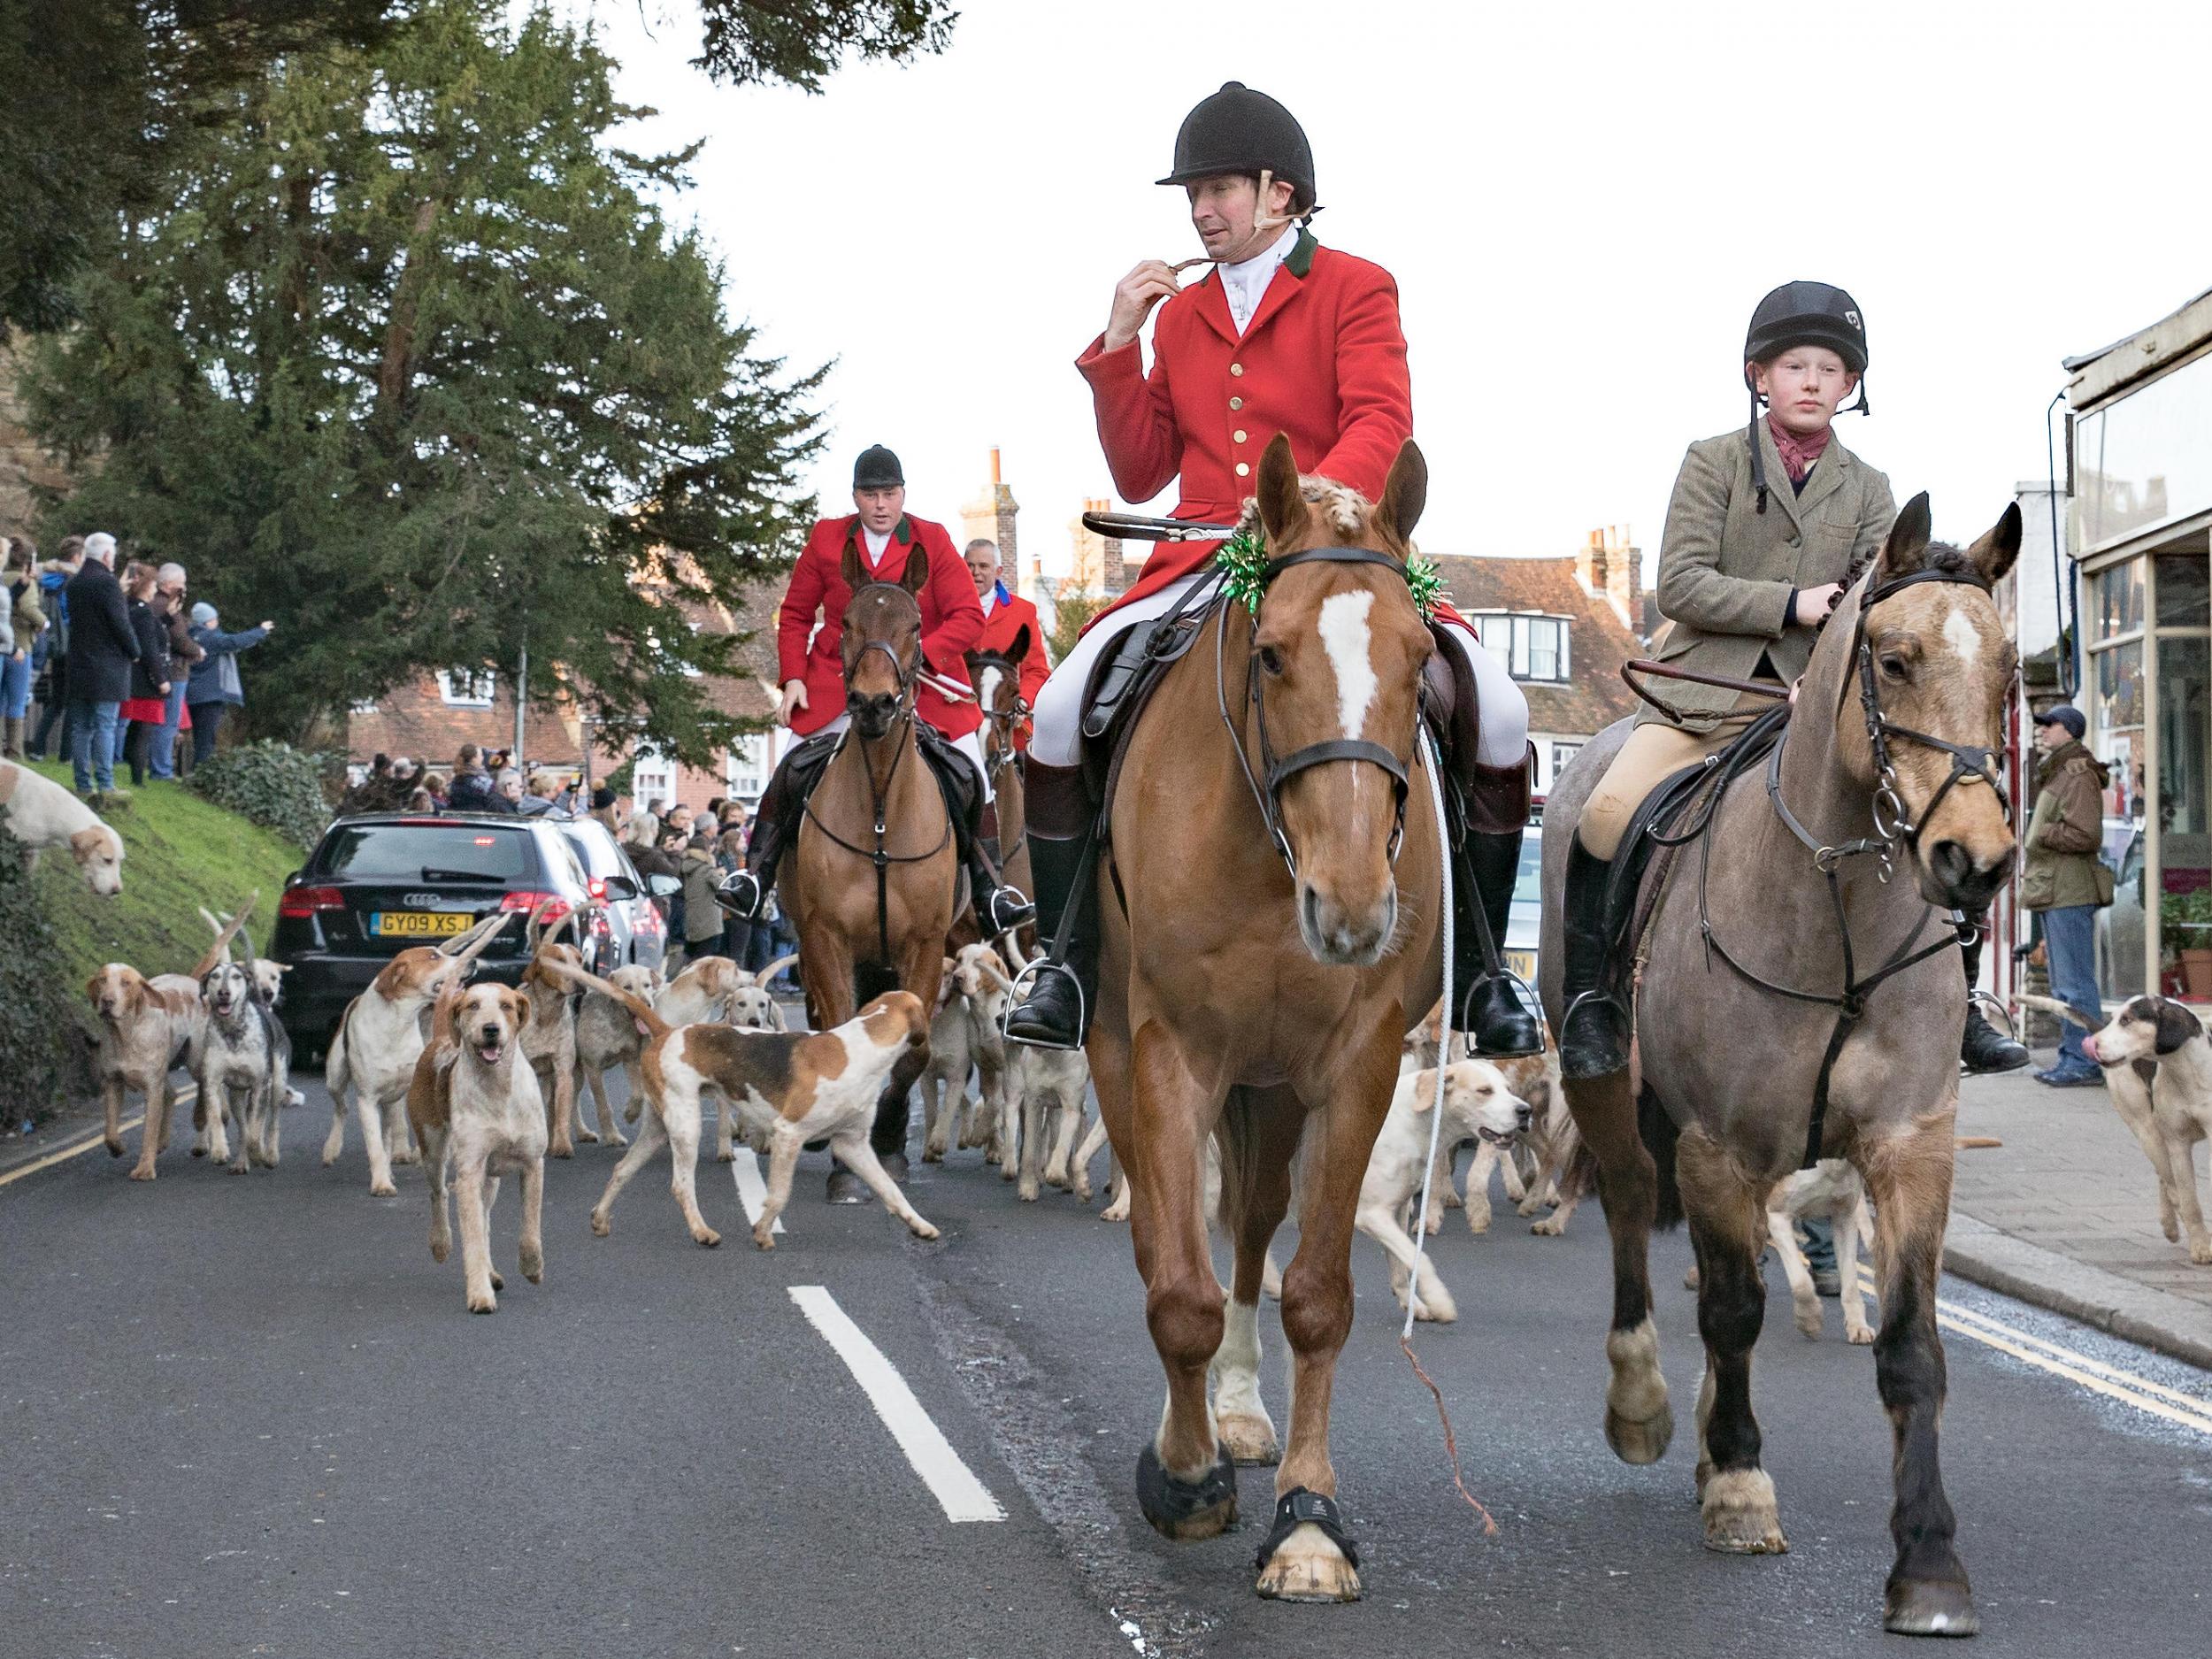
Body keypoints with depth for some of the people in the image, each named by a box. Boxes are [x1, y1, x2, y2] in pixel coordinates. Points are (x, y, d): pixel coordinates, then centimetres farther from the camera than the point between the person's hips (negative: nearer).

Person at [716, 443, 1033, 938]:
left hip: (923, 688, 0)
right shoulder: (826, 540, 5)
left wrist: (920, 653, -20)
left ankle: (989, 894, 0)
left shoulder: (932, 541, 1)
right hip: (837, 688, 1)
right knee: (796, 769, -16)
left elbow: (969, 617, -4)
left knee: (969, 781, -10)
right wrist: (793, 678, -1)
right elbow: (795, 615, 12)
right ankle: (755, 877, -5)